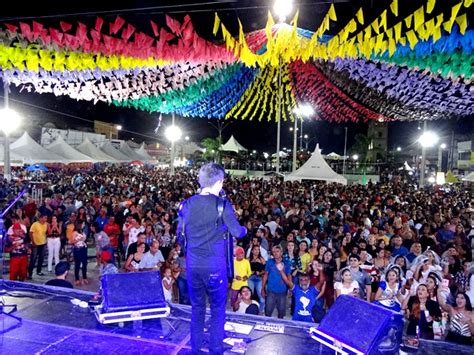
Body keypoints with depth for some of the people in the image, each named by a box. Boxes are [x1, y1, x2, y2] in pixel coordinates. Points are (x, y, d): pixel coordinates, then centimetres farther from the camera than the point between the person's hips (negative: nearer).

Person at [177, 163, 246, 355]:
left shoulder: (186, 204, 0)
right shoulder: (222, 204, -13)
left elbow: (180, 233, 10)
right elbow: (237, 232, -7)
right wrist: (244, 230, 15)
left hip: (192, 265, 4)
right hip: (215, 265, -4)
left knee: (197, 308, 17)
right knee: (218, 310, 12)